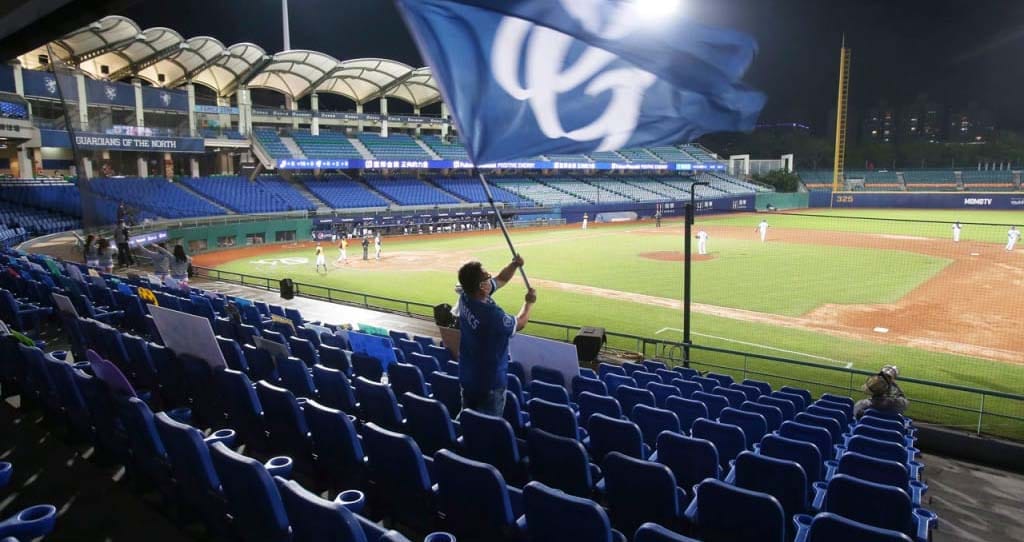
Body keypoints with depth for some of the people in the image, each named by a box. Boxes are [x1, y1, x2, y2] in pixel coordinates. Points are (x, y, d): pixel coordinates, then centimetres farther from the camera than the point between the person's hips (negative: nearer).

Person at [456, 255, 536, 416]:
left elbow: (501, 279, 5)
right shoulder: (492, 315, -33)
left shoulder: (465, 297, -10)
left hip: (467, 376, 8)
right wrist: (529, 302, 5)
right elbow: (520, 323, -11)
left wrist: (514, 265, -9)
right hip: (490, 381, -7)